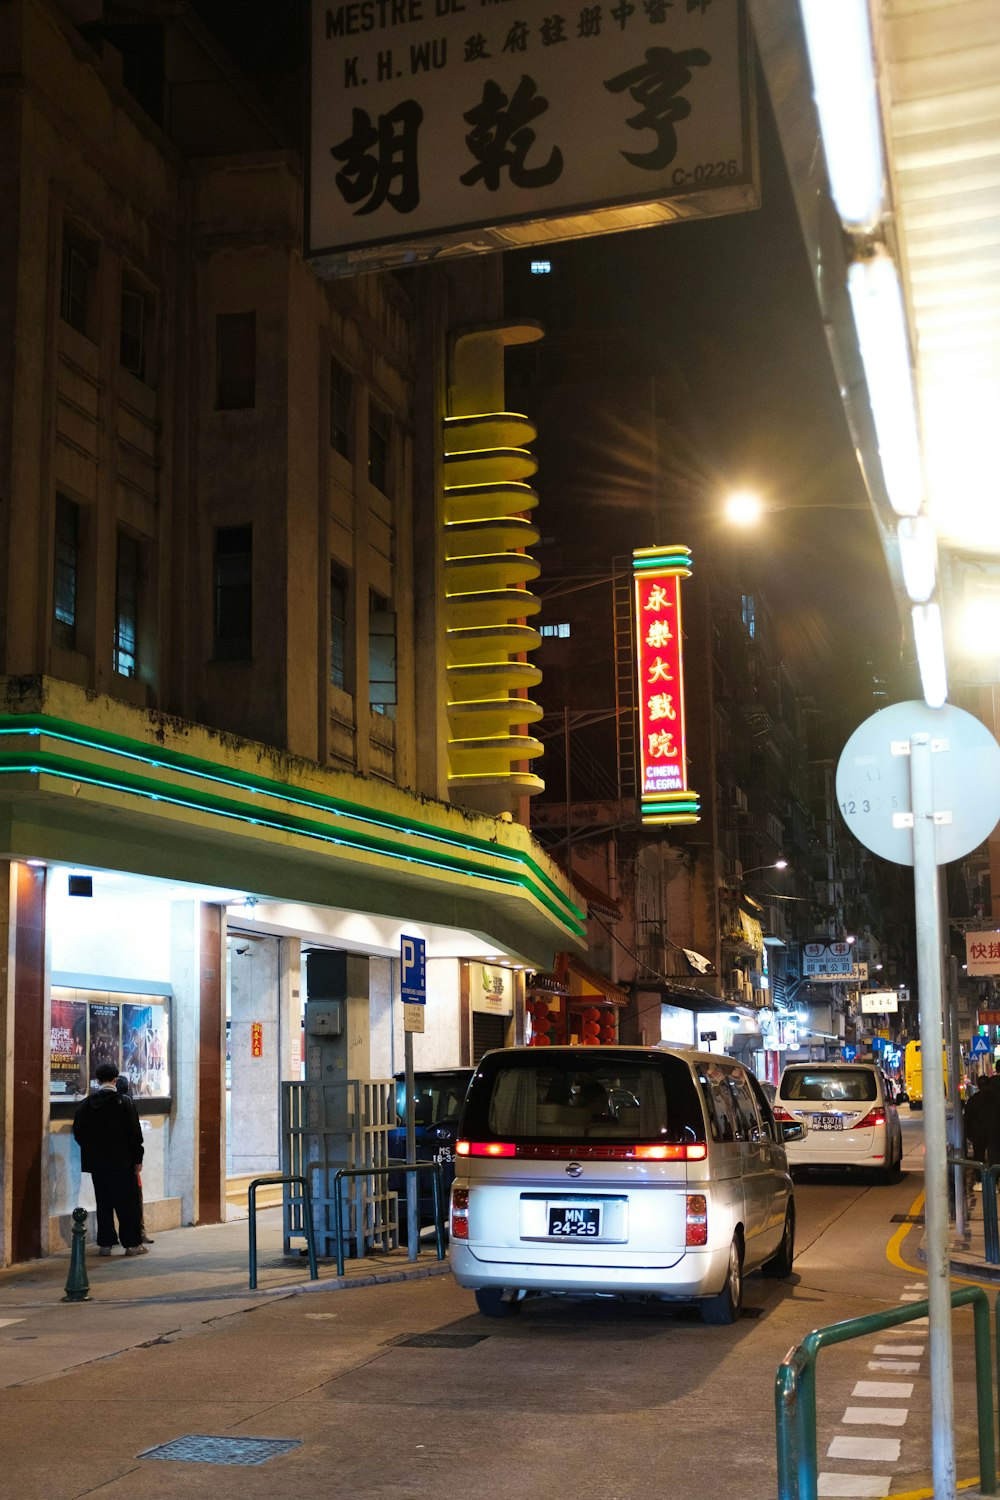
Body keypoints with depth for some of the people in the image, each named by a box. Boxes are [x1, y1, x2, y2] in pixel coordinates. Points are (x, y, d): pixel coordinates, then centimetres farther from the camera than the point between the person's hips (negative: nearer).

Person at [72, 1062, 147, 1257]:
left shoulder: (87, 1104, 0)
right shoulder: (124, 1102, -9)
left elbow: (78, 1133, 5)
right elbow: (134, 1132, -9)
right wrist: (137, 1159, 0)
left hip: (96, 1162, 3)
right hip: (122, 1162, -3)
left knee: (104, 1203, 11)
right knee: (128, 1203, 4)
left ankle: (105, 1243, 11)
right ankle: (132, 1243, 5)